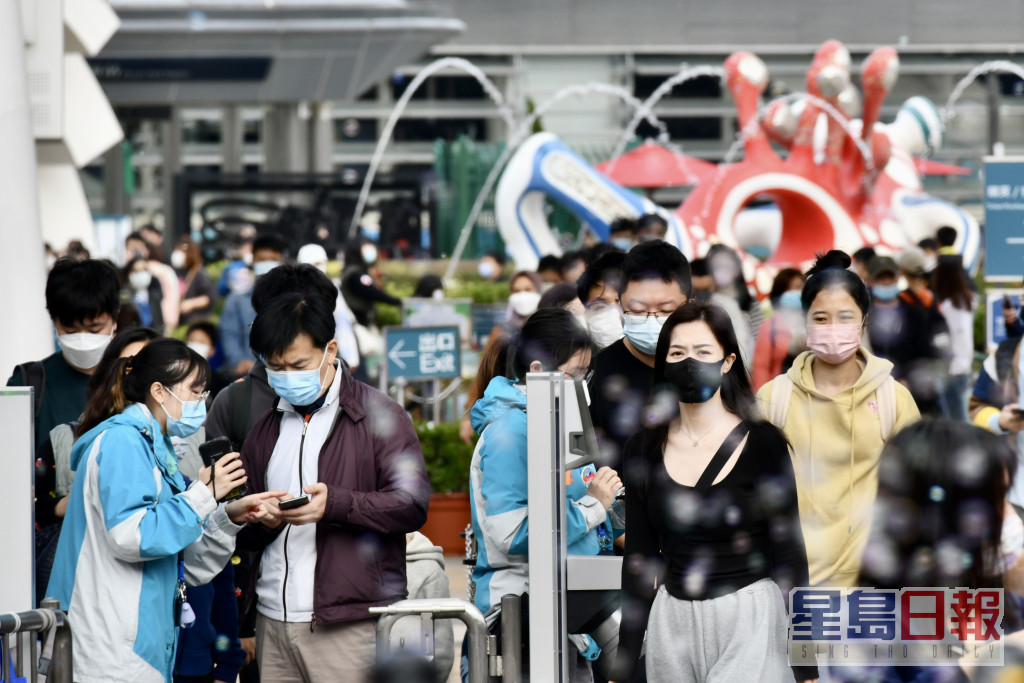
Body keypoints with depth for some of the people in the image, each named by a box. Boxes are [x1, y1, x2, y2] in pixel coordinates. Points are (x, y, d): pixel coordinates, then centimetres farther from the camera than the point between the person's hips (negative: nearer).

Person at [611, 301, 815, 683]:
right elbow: (638, 562, 8)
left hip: (749, 621, -4)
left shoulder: (762, 443, -5)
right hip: (673, 623, 4)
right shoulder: (644, 449, 5)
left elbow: (790, 555, -4)